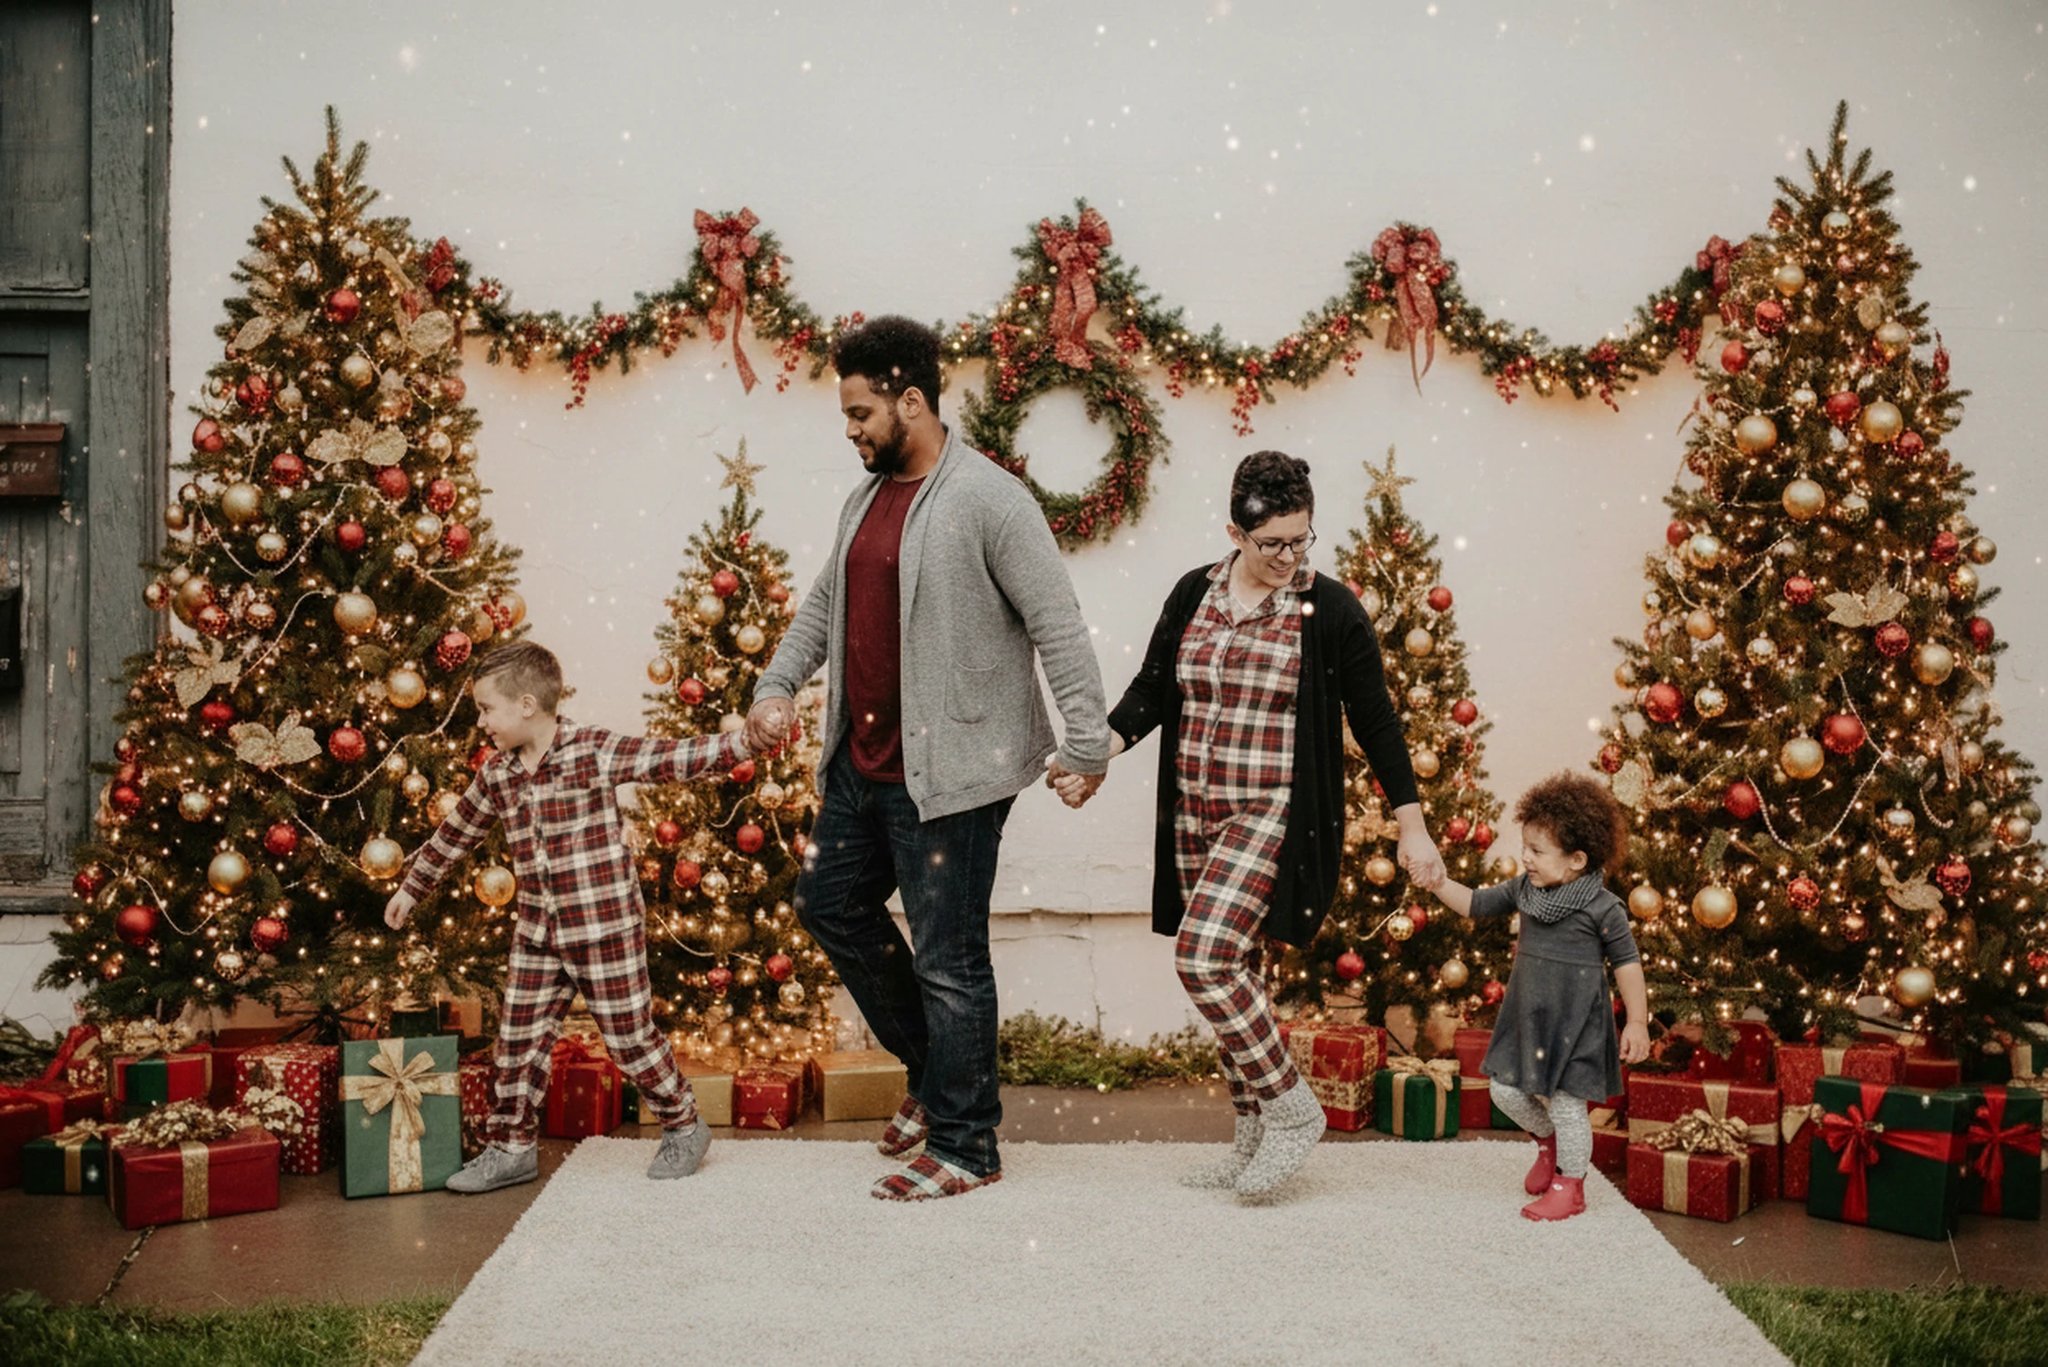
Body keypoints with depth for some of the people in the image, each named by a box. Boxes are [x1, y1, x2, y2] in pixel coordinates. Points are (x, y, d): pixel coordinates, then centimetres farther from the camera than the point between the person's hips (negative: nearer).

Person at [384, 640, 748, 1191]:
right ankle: (510, 1148, 22)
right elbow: (456, 833, 20)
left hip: (605, 926, -6)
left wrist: (741, 743, -32)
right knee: (518, 1042, 7)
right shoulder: (497, 775, 5)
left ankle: (684, 1127, 22)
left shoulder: (594, 752, -13)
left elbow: (671, 759, -19)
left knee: (630, 1036, 3)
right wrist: (413, 887, 30)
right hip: (537, 934, 6)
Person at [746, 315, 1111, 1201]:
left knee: (948, 959, -1)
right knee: (831, 903, 20)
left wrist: (1088, 745, -20)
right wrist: (777, 686, 9)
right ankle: (932, 1066, 35)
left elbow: (1057, 628, -17)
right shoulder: (867, 499, 11)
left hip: (948, 772, -9)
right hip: (862, 763, 9)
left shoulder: (989, 501, -15)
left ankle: (964, 1146, 14)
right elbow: (824, 604, 22)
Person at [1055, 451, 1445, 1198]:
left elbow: (1375, 721, -1)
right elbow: (1151, 688, 9)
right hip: (1196, 818, 6)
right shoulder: (1193, 594, 6)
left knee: (1203, 956, -19)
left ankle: (1291, 1109, -2)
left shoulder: (1330, 609, -5)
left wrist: (1413, 828, -1)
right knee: (1231, 969, 10)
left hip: (1274, 818, -5)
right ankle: (1254, 1139, 21)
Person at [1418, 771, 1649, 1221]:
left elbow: (1626, 962, -9)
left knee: (1567, 1104, 0)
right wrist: (1439, 883, -8)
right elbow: (1475, 904, 8)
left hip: (1575, 1024, -6)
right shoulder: (1525, 889, 2)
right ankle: (1549, 1141, 37)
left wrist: (1637, 1022, -8)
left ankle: (1569, 1185, 19)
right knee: (1507, 1091, 8)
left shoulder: (1602, 908, -14)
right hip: (1526, 1016, 6)